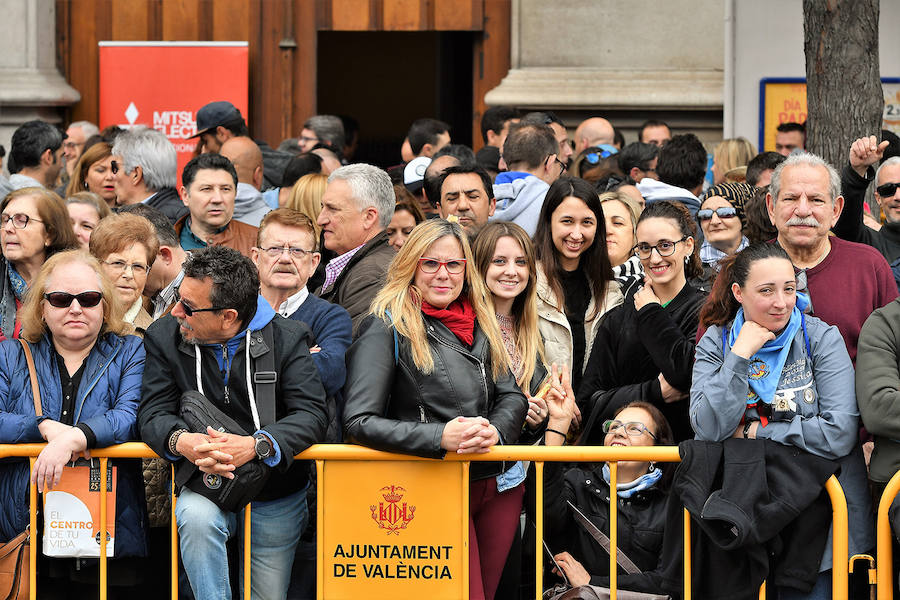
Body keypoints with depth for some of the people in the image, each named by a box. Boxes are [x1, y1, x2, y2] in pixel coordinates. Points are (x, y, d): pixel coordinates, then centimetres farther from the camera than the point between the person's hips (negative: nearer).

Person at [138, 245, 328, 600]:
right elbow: (154, 413, -9)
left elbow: (311, 414, -17)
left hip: (275, 497, 0)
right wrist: (181, 441, -34)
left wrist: (257, 445, -37)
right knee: (197, 517, -35)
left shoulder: (287, 339, -9)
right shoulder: (164, 338, -4)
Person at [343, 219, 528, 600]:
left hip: (498, 484, 6)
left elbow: (512, 396, 10)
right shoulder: (387, 327, -6)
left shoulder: (480, 325, 13)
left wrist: (494, 431, -15)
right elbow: (359, 421, -15)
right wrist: (441, 436, -25)